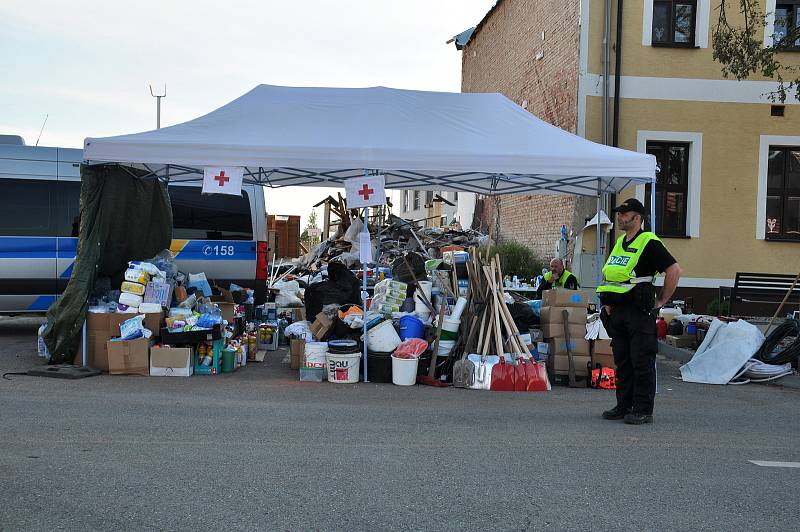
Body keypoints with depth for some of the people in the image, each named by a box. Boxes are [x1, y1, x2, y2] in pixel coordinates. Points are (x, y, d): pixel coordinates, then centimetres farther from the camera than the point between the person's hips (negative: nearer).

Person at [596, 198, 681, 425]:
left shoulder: (649, 243, -9)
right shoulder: (619, 243, 17)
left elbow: (674, 270, -14)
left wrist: (662, 301, -11)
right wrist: (607, 302, 16)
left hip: (640, 313, -8)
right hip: (617, 312, 8)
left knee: (642, 362, -4)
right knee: (622, 361, 11)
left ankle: (643, 410, 1)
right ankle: (624, 406, 19)